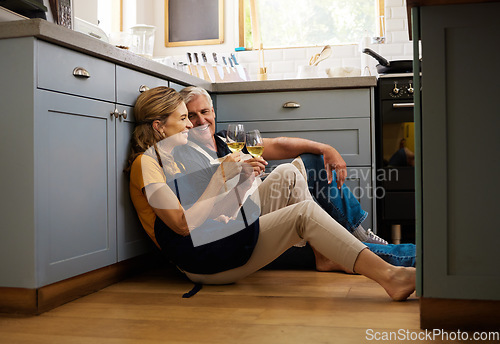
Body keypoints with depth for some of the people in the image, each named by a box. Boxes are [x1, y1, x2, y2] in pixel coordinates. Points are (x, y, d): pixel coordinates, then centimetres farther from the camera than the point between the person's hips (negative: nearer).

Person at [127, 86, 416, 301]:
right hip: (203, 263, -9)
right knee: (304, 212, -20)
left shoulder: (172, 157, 19)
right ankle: (388, 276, -26)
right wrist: (220, 176, -19)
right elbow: (184, 224, -21)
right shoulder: (146, 163, -10)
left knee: (287, 174, 1)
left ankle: (323, 256, 1)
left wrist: (244, 177, 1)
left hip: (218, 234, 9)